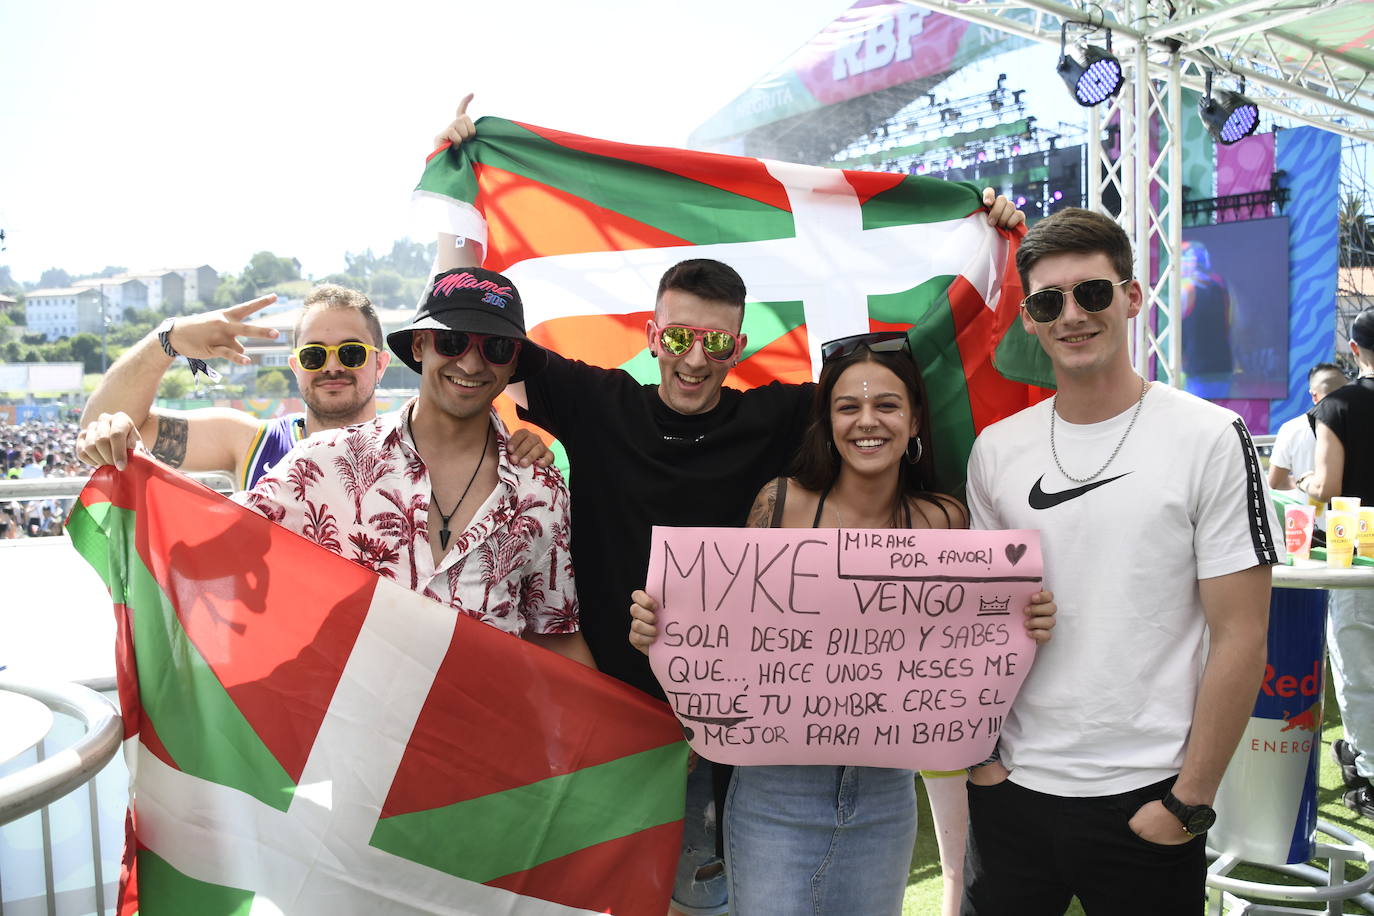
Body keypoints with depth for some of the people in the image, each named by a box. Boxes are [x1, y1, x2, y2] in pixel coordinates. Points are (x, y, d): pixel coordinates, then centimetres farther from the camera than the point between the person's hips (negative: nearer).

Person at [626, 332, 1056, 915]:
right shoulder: (780, 503, -9)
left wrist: (1024, 631, -13)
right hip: (777, 788, -2)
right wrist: (660, 634, -20)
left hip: (886, 796, 3)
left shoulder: (944, 522, -3)